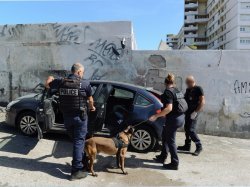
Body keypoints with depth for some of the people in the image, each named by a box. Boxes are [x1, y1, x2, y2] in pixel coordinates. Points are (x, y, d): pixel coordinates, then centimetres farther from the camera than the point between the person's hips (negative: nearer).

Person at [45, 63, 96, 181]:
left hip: (66, 117, 5)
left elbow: (47, 85, 16)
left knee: (76, 140, 20)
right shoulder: (85, 84, -10)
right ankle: (76, 170, 3)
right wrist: (91, 107, 25)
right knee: (79, 141, 2)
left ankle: (80, 161, 36)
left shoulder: (61, 82, -2)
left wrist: (50, 78, 39)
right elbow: (90, 99, 4)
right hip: (80, 116, -4)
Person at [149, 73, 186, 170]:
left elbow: (169, 108, -24)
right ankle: (163, 155, 34)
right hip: (181, 117, 9)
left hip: (173, 119, -9)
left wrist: (156, 116, -23)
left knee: (170, 141, 3)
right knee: (165, 135, 23)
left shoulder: (168, 92, -15)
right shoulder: (177, 91, 10)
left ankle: (174, 163, 12)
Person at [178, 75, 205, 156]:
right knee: (186, 128, 12)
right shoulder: (188, 90, 12)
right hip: (188, 111, 8)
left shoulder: (198, 89, -10)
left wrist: (196, 112, -20)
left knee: (191, 130, -11)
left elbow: (202, 102, -15)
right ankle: (187, 146, 24)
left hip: (193, 112, -8)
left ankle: (199, 146, 4)